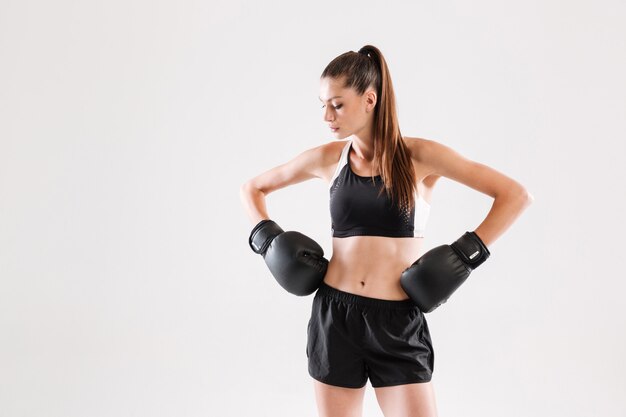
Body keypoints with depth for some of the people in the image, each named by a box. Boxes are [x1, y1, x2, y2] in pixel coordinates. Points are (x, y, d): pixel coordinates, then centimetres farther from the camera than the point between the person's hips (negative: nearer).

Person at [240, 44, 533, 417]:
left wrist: (465, 254, -9)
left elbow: (517, 195, -5)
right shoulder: (327, 158, 2)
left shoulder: (420, 156, -6)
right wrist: (269, 238, 2)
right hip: (334, 315, 3)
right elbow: (252, 189, 16)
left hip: (399, 323, -2)